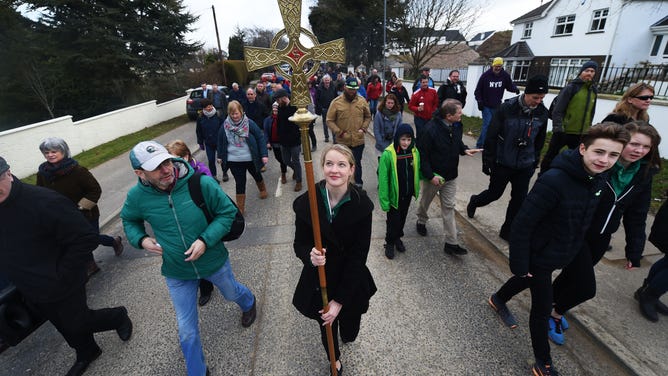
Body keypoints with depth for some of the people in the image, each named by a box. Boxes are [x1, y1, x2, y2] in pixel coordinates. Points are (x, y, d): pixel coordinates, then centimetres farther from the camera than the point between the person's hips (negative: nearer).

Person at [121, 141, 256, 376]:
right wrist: (141, 239, -12)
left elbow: (227, 212, -15)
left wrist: (205, 240, -27)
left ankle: (249, 303, 68)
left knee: (231, 293, 30)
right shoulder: (137, 196, -16)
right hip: (177, 273, 2)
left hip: (214, 261, -1)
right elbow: (129, 220, 8)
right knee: (187, 332, 15)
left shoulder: (201, 183, -26)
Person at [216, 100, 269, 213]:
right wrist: (220, 156, 12)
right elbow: (220, 141, 8)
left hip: (251, 159, 0)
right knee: (240, 183, 2)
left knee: (256, 175, 23)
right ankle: (240, 208, 12)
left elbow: (260, 138, -11)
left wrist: (264, 155, -14)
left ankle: (262, 189, 54)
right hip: (234, 161, 1)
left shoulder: (249, 123, -13)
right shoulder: (225, 126, -4)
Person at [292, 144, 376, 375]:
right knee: (327, 328, 23)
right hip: (319, 282, 1)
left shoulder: (362, 205, -20)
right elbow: (299, 244, -7)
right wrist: (310, 255, -32)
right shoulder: (306, 202, -18)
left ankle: (346, 334, 62)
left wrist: (339, 301, -15)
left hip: (351, 282, 0)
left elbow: (358, 255, -16)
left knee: (350, 332, 20)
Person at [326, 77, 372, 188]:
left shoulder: (362, 101, -1)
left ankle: (358, 185, 34)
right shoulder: (336, 102, -9)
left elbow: (368, 117, 11)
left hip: (358, 141, 2)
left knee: (357, 164, 15)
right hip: (342, 141, -1)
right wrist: (339, 132, -16)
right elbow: (329, 120, -7)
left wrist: (363, 128, -4)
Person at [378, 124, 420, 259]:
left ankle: (398, 238, 45)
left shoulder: (414, 152, -7)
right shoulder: (388, 154, -22)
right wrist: (384, 200, -17)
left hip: (407, 194, 5)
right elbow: (383, 179, -18)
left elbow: (417, 172, 7)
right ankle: (390, 243, 32)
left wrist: (416, 190, 0)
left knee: (402, 218, 21)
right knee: (393, 220, 8)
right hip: (394, 195, -4)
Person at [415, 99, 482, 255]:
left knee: (449, 207, 7)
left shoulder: (456, 126, -3)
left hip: (451, 175, 6)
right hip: (433, 176, -5)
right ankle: (421, 222, 50)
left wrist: (464, 150, -6)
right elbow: (422, 155, -22)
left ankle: (451, 243, 13)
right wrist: (430, 175, -24)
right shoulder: (431, 129, -25)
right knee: (425, 201, 18)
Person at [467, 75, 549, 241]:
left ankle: (508, 231, 25)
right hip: (502, 163, -4)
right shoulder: (507, 108, -16)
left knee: (519, 199, 9)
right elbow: (491, 136, -13)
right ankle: (474, 202, 42)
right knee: (494, 193, 10)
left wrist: (535, 161, 14)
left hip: (525, 166, 4)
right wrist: (487, 160, -12)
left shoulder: (542, 113, -2)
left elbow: (539, 141, 10)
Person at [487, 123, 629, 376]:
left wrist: (574, 250, 17)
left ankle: (498, 300, 57)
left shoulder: (597, 180, -6)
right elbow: (522, 225, -29)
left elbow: (581, 222, 10)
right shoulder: (554, 180, -32)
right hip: (539, 256, -8)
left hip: (562, 255, 8)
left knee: (529, 280, 29)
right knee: (542, 308, 6)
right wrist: (519, 264, -23)